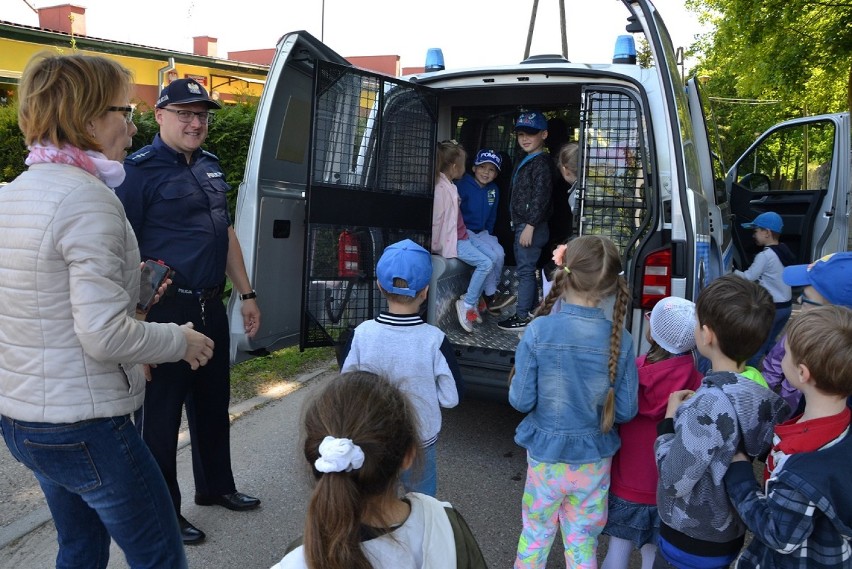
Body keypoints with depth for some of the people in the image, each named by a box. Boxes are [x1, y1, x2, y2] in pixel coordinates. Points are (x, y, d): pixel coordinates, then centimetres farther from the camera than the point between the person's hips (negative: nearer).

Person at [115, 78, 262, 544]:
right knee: (159, 417, 6)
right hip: (164, 312, -7)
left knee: (213, 404, 20)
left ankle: (216, 486, 40)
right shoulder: (140, 169, -12)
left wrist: (245, 294, 16)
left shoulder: (210, 166, 11)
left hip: (211, 307, 8)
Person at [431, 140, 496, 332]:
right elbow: (436, 219, -19)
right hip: (450, 241, -10)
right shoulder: (441, 188, -20)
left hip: (461, 235, 10)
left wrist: (465, 234, 8)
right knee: (485, 263, -16)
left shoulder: (450, 185, 11)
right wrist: (436, 246, -12)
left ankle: (475, 300, 7)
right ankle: (467, 304, -4)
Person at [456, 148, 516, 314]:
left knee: (500, 253, -18)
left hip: (482, 232, 7)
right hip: (464, 232, -7)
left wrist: (489, 235, 13)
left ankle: (492, 293, -5)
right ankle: (490, 296, -8)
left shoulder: (494, 190, 10)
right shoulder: (463, 186, -12)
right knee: (491, 256, -22)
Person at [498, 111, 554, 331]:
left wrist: (530, 226, -23)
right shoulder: (527, 161, 17)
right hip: (522, 225, 11)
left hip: (532, 227, -11)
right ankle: (533, 312, 28)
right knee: (525, 270, 17)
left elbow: (540, 197, -21)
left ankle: (523, 318, -1)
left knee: (525, 271, -7)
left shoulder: (541, 163, -14)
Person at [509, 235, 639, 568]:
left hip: (546, 456, -1)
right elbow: (626, 411, -7)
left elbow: (521, 400, -14)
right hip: (594, 459, 2)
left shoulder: (539, 331, -20)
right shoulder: (620, 339, -14)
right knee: (582, 542, 20)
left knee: (535, 535, 20)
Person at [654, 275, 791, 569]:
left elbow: (675, 482, -25)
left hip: (691, 543, -7)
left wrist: (669, 421, -13)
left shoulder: (710, 404, -30)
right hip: (730, 533, 7)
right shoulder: (763, 389, -8)